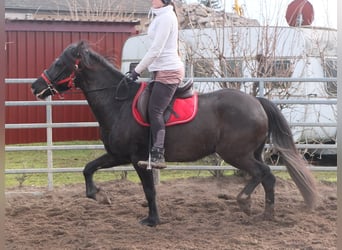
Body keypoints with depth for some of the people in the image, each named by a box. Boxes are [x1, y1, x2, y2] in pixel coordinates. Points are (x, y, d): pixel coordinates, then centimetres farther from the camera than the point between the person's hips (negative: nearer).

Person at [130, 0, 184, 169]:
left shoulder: (166, 17, -13)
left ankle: (158, 156, -22)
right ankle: (156, 153, 4)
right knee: (154, 111, 6)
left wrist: (137, 71, -12)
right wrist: (141, 68, 17)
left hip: (168, 72, -10)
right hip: (163, 71, 10)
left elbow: (155, 50, -17)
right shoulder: (161, 16, 18)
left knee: (155, 111, -17)